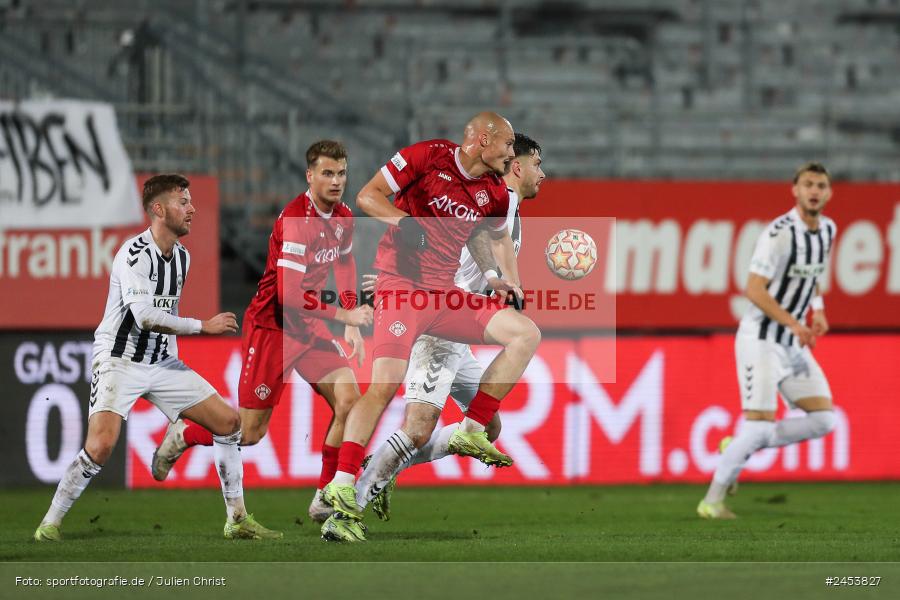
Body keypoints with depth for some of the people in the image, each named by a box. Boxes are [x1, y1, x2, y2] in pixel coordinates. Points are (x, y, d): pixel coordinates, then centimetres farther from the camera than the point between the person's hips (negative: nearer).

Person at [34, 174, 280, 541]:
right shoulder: (134, 254, -17)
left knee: (229, 421, 1)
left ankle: (238, 520, 9)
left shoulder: (182, 256, 9)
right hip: (120, 360, -8)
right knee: (100, 445, -25)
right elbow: (146, 317, -27)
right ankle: (50, 522, -8)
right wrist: (204, 327, -20)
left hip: (162, 363, 8)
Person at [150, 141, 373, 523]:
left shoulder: (343, 217, 4)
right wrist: (343, 315, -26)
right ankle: (181, 437, 29)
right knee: (249, 432, -1)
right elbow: (290, 295, -29)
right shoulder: (295, 220, -24)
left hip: (311, 328, 7)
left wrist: (352, 326, 13)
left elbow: (344, 267, 22)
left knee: (349, 401, -12)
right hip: (271, 328, -7)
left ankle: (325, 501, -3)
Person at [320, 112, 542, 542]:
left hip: (446, 295, 6)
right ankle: (342, 489, -21)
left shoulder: (495, 194, 11)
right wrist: (402, 220, -22)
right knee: (384, 385, -20)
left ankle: (471, 431, -4)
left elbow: (498, 236, 31)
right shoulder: (428, 156, -5)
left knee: (525, 333, -6)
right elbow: (368, 196, -5)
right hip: (402, 285, -6)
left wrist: (498, 279, 13)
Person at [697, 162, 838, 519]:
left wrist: (818, 309, 11)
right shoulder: (780, 233, -19)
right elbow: (754, 290, -23)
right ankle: (712, 500, -2)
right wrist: (793, 323, -30)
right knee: (760, 425, -16)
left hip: (792, 343, 8)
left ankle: (738, 448, 10)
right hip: (760, 339, -8)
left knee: (823, 420, -1)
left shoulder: (827, 229, 6)